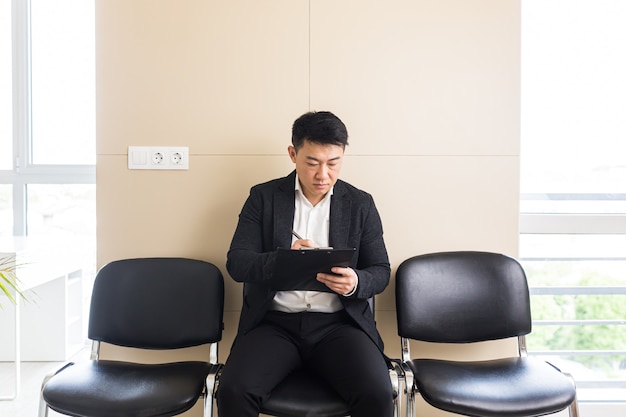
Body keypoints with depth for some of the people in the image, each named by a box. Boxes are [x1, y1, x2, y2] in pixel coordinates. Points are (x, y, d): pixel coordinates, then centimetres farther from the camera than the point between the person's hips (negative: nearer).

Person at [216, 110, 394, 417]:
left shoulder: (361, 204, 7)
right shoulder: (263, 197, 4)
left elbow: (381, 272, 8)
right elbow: (236, 263, -2)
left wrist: (356, 282, -17)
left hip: (338, 323, 1)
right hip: (275, 322, 0)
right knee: (232, 391, -25)